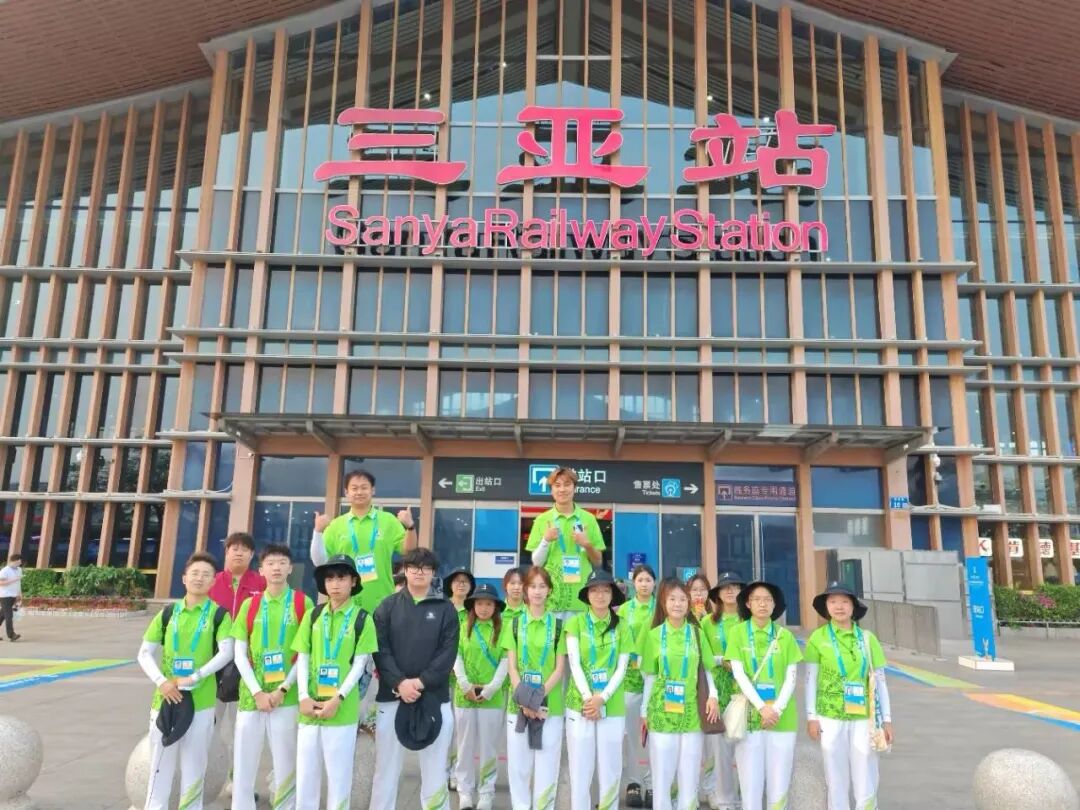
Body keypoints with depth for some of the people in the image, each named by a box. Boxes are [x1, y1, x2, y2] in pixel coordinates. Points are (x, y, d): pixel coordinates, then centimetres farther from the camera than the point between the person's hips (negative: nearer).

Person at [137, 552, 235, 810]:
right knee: (160, 766, 9)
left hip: (201, 701, -2)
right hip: (166, 698, 2)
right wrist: (161, 681, -10)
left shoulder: (218, 614, -2)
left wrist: (194, 677, -20)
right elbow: (145, 653, 5)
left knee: (193, 767, 7)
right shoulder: (168, 612, 6)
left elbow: (227, 652, -13)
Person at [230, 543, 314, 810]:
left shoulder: (303, 603, 0)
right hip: (251, 696, 2)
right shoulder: (249, 605, 7)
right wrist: (257, 692, -7)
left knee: (286, 767, 4)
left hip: (287, 697, -2)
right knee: (243, 765, 7)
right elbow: (239, 654, 4)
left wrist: (282, 689, -10)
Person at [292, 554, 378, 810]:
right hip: (310, 707, 3)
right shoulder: (312, 615, 7)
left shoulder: (362, 619, -2)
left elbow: (359, 664, -4)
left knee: (339, 775, 5)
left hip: (343, 709, -3)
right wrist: (304, 697, -6)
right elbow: (302, 659, 6)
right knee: (305, 775, 10)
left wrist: (337, 699, -14)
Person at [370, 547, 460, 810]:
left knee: (435, 769, 6)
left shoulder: (445, 608, 6)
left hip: (434, 698, 0)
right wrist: (399, 683, -16)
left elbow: (448, 653, -2)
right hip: (392, 696, 0)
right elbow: (380, 649, -2)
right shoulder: (388, 606, 7)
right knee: (386, 767, 8)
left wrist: (421, 682, -14)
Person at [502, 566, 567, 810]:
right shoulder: (514, 624, 7)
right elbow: (511, 666, 2)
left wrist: (539, 696, -12)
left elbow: (559, 668, 1)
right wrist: (524, 699, -11)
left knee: (546, 765, 1)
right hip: (518, 704, 1)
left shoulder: (558, 625, 4)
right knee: (518, 764, 6)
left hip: (550, 705, -1)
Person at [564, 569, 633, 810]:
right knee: (580, 770, 4)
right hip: (580, 705, -1)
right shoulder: (576, 622, 0)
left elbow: (621, 668, 1)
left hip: (613, 707, 1)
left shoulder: (622, 626, 4)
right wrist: (588, 698, -15)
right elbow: (574, 664, -5)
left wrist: (602, 698, -11)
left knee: (610, 771, 6)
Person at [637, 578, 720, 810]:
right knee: (661, 777, 6)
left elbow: (707, 669, 9)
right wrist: (644, 711, 6)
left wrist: (713, 696, -6)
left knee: (690, 778, 7)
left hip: (692, 713, 1)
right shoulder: (654, 634, 2)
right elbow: (649, 677, 5)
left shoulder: (697, 633, 4)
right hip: (661, 713, -1)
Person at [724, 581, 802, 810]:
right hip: (749, 716, -1)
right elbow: (739, 674, -6)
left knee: (779, 786, 4)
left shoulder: (785, 635, 5)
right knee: (750, 785, 0)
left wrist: (777, 709, -11)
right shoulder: (737, 632, 0)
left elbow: (791, 678, 2)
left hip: (782, 718, 1)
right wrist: (761, 707, -15)